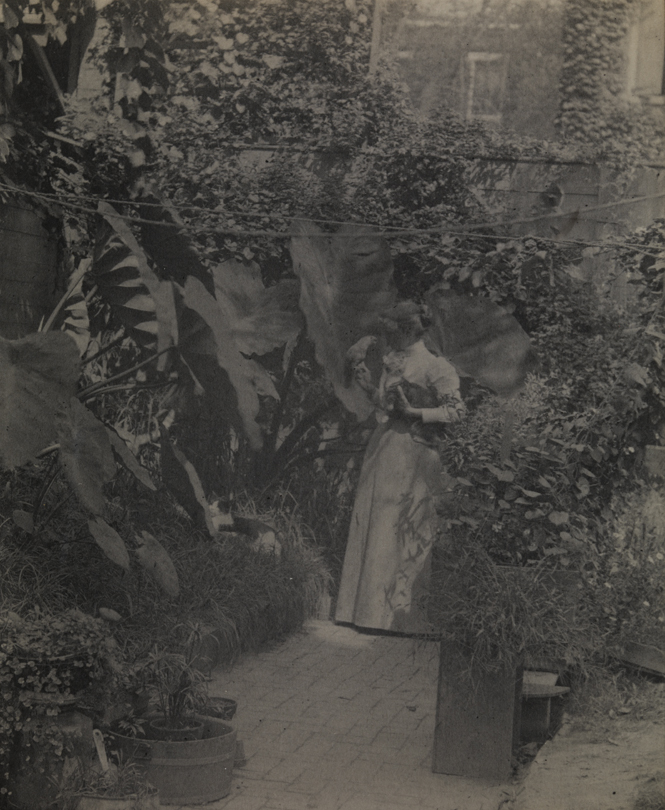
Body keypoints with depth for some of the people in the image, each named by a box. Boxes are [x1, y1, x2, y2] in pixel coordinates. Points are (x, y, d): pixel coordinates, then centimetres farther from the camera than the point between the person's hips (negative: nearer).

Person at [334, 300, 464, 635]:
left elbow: (455, 409, -13)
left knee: (403, 529, -7)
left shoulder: (433, 366, -8)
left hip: (410, 449, -8)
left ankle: (403, 612, -1)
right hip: (383, 445, 8)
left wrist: (413, 412, -19)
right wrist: (368, 386, 11)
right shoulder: (392, 361, 17)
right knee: (370, 523, 6)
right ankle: (370, 608, 13)